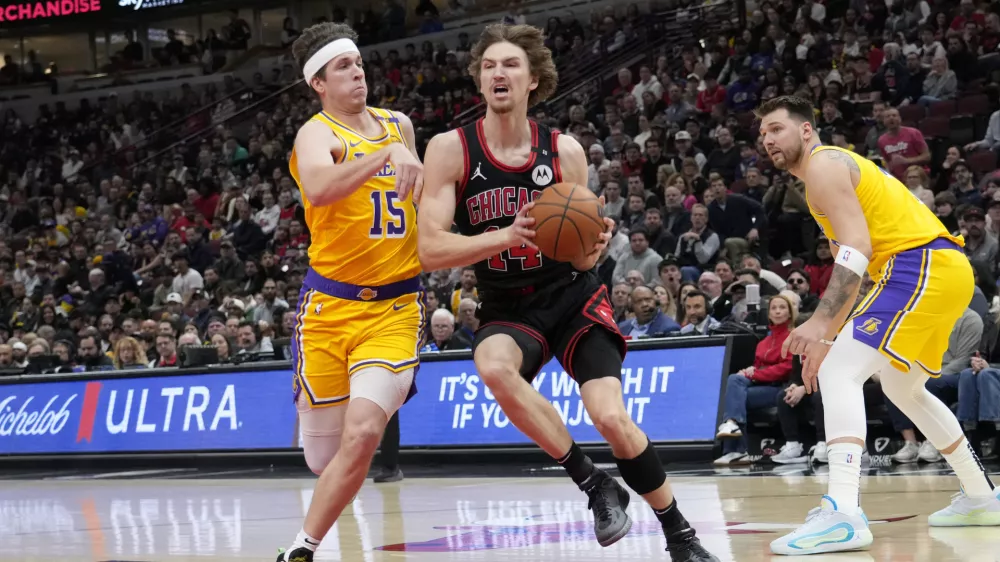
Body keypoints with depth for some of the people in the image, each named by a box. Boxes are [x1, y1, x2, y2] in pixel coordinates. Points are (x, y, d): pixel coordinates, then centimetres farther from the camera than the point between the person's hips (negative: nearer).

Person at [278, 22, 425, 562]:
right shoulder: (316, 134, -7)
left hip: (394, 309, 3)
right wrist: (387, 154, -40)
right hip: (330, 307, -3)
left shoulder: (398, 125, 12)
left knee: (362, 436, -18)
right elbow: (318, 189, -33)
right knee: (324, 454, 5)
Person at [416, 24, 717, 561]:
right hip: (507, 309, 0)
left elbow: (580, 258, -1)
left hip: (573, 299, 0)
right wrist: (508, 236, -34)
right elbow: (430, 249, -19)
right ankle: (593, 484, -19)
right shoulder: (450, 150, -12)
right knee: (494, 368, -34)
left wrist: (591, 249, -26)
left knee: (612, 418, -16)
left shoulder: (565, 153, -8)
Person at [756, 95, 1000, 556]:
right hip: (948, 270, 11)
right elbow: (850, 270, 30)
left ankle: (842, 513, -34)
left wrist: (820, 323, -25)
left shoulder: (823, 164, -5)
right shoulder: (836, 171, 27)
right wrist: (825, 339, 27)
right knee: (902, 386, 29)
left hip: (922, 265, -11)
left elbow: (857, 250, -18)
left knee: (839, 373, -19)